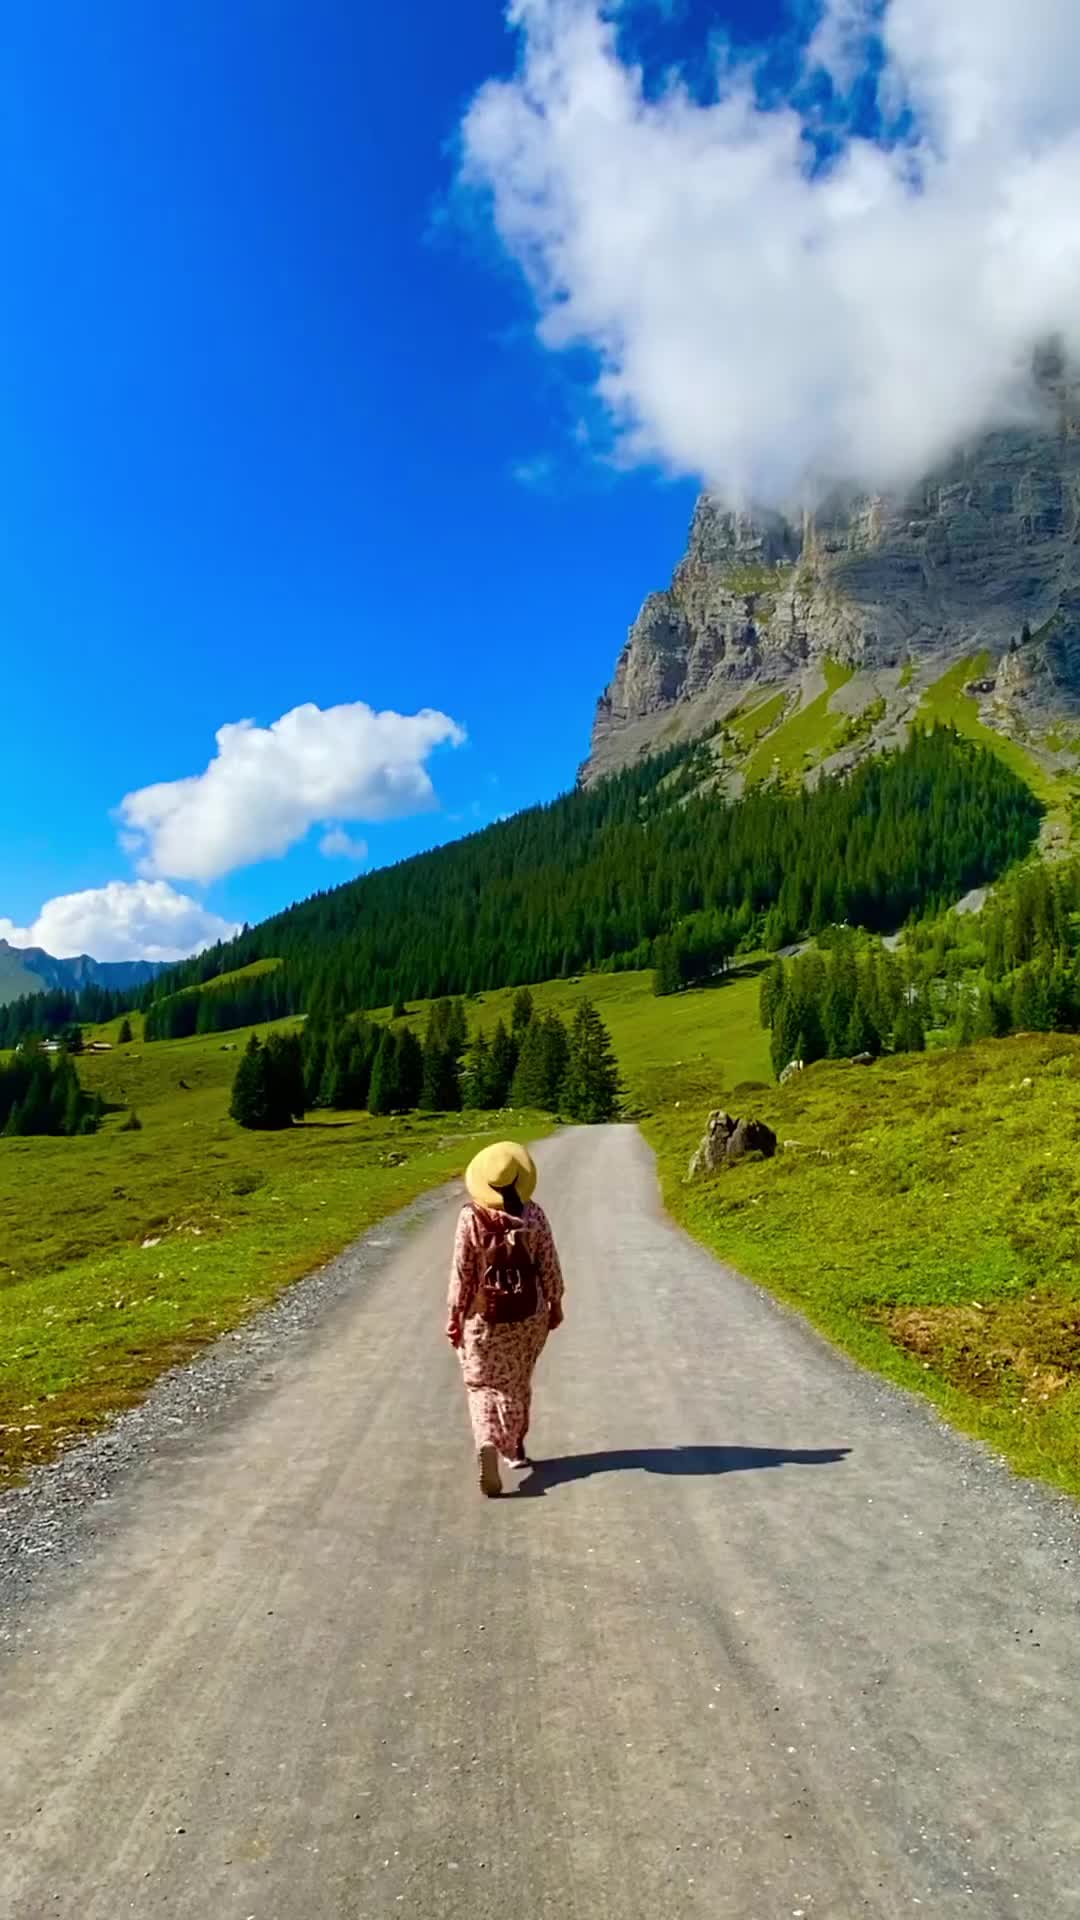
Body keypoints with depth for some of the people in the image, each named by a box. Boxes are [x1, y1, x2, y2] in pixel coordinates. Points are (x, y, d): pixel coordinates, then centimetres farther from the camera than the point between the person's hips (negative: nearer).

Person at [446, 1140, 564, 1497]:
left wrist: (454, 1317, 0)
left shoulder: (471, 1218, -14)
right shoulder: (533, 1215, -9)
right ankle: (515, 1447, 34)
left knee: (484, 1383, 9)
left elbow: (462, 1272, -10)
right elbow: (549, 1266, -3)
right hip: (528, 1312, 2)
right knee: (519, 1381, 22)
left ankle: (487, 1443, -15)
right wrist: (555, 1304, 11)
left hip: (484, 1314, -2)